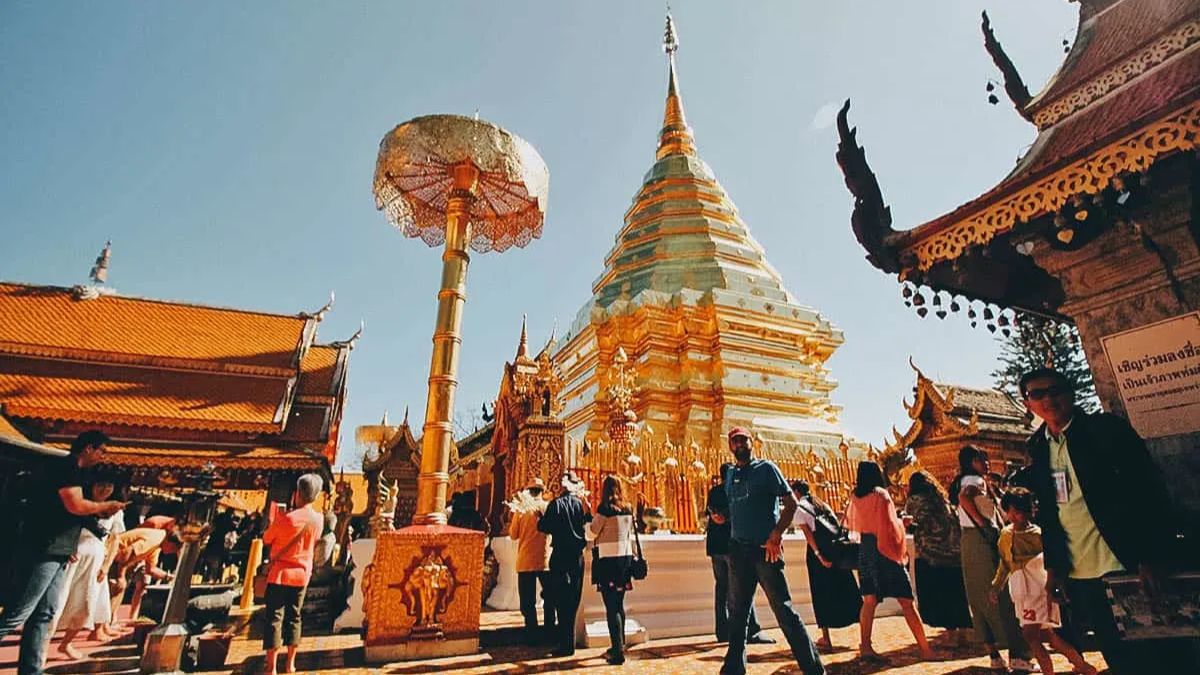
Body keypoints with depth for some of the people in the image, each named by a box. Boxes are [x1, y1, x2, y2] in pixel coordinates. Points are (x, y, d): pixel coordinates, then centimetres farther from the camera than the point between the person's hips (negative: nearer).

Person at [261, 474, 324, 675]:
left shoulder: (286, 518, -20)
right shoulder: (319, 520, -5)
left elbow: (266, 540, -4)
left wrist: (274, 521, 11)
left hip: (280, 574, -4)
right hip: (302, 575, 4)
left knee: (274, 618, 3)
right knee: (294, 617, 14)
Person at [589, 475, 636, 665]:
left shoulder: (605, 507, -12)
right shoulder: (628, 508, 7)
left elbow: (592, 532, -5)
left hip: (608, 558, -7)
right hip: (626, 556, 7)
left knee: (611, 606, -3)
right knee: (619, 604, 17)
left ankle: (617, 651, -2)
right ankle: (619, 645, 27)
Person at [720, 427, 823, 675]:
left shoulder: (766, 468, -3)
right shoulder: (730, 474, 13)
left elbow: (791, 503, -8)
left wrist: (776, 536, -16)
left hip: (765, 549, -5)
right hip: (738, 550, 5)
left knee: (783, 609, -3)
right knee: (738, 612, 13)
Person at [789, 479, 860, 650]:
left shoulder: (798, 507, 0)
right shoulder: (822, 504, 20)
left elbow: (808, 533, -10)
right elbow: (837, 526, 14)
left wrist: (819, 555, -13)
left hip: (819, 550, -6)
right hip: (837, 548, 6)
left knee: (822, 594, 3)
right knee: (845, 589, 12)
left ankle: (826, 639, 6)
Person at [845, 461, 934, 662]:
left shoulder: (855, 497, 7)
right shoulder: (881, 495, -9)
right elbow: (890, 525, -13)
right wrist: (901, 522, 6)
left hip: (865, 550, 5)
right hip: (884, 549, -5)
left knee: (869, 600, 6)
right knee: (906, 601, 1)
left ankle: (865, 646, 1)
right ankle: (925, 649, 4)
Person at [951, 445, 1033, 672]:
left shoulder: (962, 482, 18)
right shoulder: (975, 480, -9)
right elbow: (965, 497, -30)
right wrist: (985, 525, -24)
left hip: (969, 543, 9)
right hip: (984, 542, -8)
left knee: (981, 600, 9)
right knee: (1001, 596, -3)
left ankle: (994, 655, 14)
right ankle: (1016, 656, 1)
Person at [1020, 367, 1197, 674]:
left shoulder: (1107, 428, -5)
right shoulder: (1038, 447, 6)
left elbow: (1150, 490, -9)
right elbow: (1046, 512, 10)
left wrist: (1153, 556, -15)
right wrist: (1053, 565, 6)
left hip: (1129, 567, -4)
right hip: (1080, 577, 4)